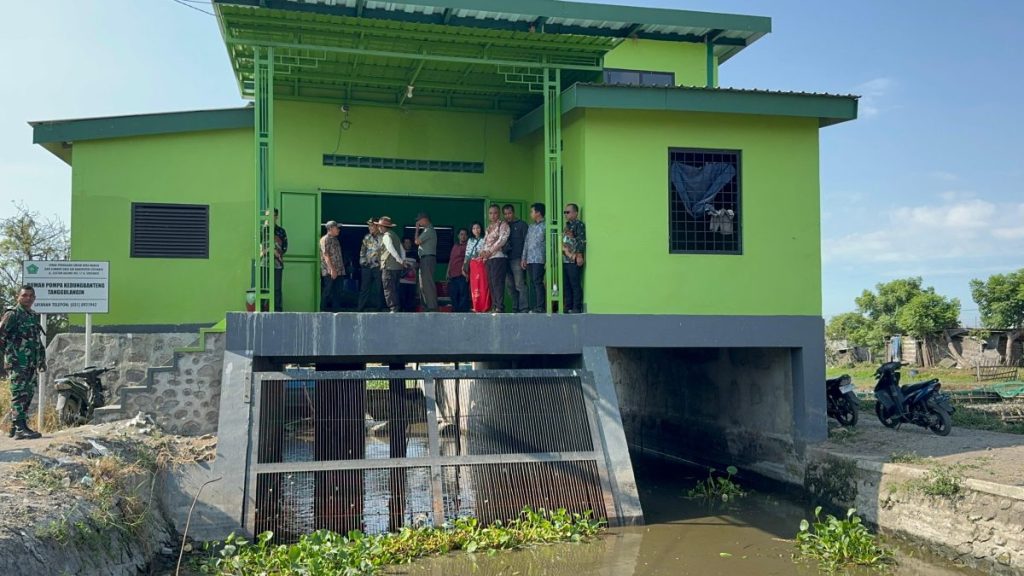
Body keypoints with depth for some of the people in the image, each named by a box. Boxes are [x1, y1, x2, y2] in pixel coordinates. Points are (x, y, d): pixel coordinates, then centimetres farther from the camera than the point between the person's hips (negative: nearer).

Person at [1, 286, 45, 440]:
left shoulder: (34, 316, 19)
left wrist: (42, 360, 23)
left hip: (32, 364, 8)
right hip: (18, 363, -8)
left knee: (28, 395, 9)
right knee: (20, 395, -11)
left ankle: (15, 427, 17)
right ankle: (20, 429, -14)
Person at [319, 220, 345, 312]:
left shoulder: (335, 239, 18)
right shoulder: (325, 239, -7)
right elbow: (326, 255, -14)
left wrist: (341, 269, 13)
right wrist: (332, 269, -20)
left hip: (338, 271, 8)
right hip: (329, 271, -8)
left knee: (337, 292, 7)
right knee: (327, 292, -5)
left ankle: (335, 310, 11)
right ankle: (323, 310, 2)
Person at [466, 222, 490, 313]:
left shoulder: (484, 239, 4)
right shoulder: (470, 241, 18)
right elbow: (467, 254, 17)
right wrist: (464, 266, 12)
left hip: (482, 264, -4)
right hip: (473, 265, 4)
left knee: (483, 285, -8)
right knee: (474, 285, 1)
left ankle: (484, 307, -7)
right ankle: (476, 306, 4)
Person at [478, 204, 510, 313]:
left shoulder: (503, 224, 2)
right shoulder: (489, 227, 24)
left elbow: (502, 240, -10)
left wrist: (490, 251, -12)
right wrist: (483, 251, 1)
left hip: (498, 257, -7)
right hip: (489, 258, 7)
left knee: (497, 282, -14)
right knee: (491, 283, 3)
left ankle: (499, 307, -15)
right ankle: (494, 306, 5)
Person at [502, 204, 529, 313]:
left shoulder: (521, 225, 2)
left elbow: (526, 242, -4)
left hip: (517, 259, -6)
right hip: (506, 259, 6)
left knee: (520, 285, -10)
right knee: (510, 286, 5)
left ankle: (524, 308, -8)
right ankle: (515, 308, 12)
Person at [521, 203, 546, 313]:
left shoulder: (545, 226, -4)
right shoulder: (531, 227, 18)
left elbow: (549, 242, -10)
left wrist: (548, 260, -16)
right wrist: (524, 258, 13)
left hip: (539, 259, -7)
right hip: (529, 259, 7)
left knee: (538, 282, -11)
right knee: (532, 283, 6)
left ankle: (541, 307, -8)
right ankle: (535, 306, 10)